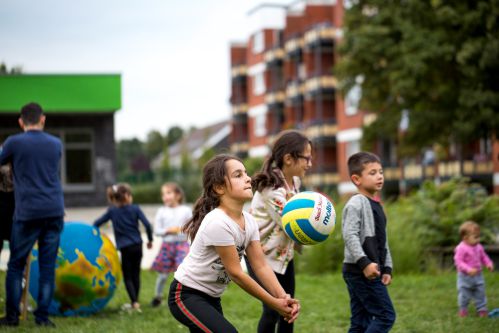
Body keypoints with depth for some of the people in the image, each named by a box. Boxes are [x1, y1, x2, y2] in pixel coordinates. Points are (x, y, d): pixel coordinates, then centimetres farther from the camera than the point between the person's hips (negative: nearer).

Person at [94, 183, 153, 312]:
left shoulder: (112, 211, 0)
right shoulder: (135, 209, -1)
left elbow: (97, 223, 2)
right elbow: (147, 225, -8)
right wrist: (150, 240, 6)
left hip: (125, 248, -1)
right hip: (137, 246, 1)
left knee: (127, 276, 5)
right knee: (136, 274, 14)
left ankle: (134, 302, -8)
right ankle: (135, 301, 21)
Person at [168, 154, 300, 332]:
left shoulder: (248, 221, -2)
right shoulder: (218, 223, -28)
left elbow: (261, 266, -6)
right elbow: (235, 273, -24)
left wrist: (283, 297, -21)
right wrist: (273, 303, -20)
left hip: (211, 298, 10)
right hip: (186, 295, -9)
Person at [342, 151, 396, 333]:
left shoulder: (376, 206, 19)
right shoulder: (356, 203, -11)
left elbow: (382, 242, 22)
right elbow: (349, 236, -20)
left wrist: (387, 268, 15)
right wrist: (364, 262, -26)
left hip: (372, 271, 9)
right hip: (359, 270, -9)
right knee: (386, 316, -11)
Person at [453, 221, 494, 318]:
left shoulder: (478, 247, -1)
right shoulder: (461, 248, -22)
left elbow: (483, 257, 13)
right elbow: (458, 261, -25)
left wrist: (489, 264, -6)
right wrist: (468, 269, -35)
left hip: (478, 275, 5)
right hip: (465, 277, -5)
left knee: (480, 293, 9)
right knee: (464, 294, 7)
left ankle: (481, 309, 20)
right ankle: (463, 309, 24)